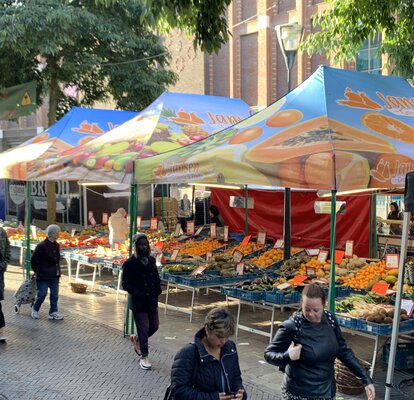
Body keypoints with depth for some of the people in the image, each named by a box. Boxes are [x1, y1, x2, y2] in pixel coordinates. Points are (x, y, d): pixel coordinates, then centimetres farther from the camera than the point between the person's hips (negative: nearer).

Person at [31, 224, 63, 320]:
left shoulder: (56, 245, 8)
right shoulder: (42, 246, -15)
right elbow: (33, 260, -9)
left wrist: (57, 271, 12)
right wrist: (38, 271, -1)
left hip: (54, 275, 7)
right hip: (43, 276, -7)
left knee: (54, 295, 6)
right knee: (42, 294, -3)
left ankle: (53, 312, 13)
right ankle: (35, 310, 20)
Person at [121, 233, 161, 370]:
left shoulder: (151, 260, 8)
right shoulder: (129, 264, -12)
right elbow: (125, 283, -12)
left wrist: (157, 289, 1)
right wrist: (138, 294, -22)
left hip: (152, 302, 6)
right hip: (138, 303, -6)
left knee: (154, 326, 13)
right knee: (143, 329, -1)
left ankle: (136, 339, 40)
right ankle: (144, 357, 14)